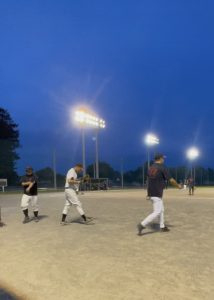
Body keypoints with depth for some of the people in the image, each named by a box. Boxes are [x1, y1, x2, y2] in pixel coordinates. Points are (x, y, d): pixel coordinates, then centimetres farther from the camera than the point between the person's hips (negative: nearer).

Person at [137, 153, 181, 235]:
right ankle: (142, 225, -11)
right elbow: (171, 180, -9)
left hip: (151, 193, 9)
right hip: (157, 194, -9)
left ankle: (162, 227, 28)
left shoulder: (150, 168, 10)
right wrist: (178, 186, 7)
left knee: (161, 210, 20)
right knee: (157, 212, -5)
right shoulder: (162, 168, -12)